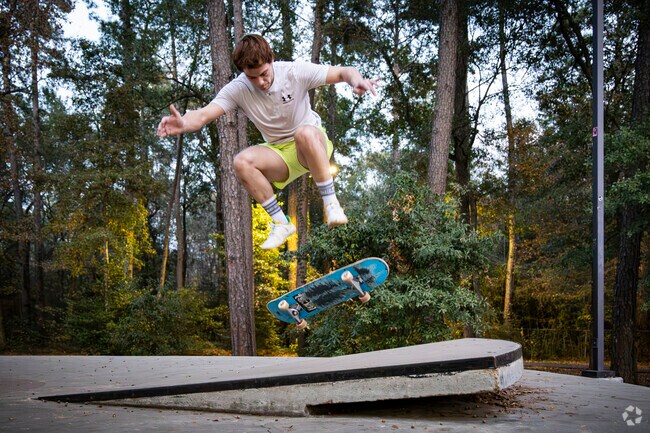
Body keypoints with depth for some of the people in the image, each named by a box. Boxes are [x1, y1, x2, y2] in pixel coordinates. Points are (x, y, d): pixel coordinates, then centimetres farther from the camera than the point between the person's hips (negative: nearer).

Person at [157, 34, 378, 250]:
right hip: (280, 154, 3)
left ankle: (331, 203, -26)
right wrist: (183, 123, -48)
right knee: (242, 161, -27)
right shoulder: (238, 89, -12)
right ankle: (281, 223, -13)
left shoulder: (295, 72, -17)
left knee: (305, 133, -39)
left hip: (314, 146, -3)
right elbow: (204, 114, -25)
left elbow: (344, 72, -15)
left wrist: (356, 80, -40)